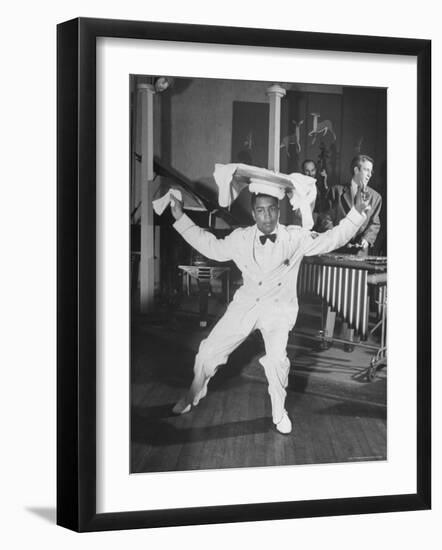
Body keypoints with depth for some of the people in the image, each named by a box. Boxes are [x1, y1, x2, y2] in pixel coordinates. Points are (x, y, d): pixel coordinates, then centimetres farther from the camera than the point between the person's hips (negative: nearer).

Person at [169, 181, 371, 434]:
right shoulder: (241, 238, -1)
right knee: (209, 351, 2)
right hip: (246, 304, 3)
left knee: (277, 358, -25)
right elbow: (212, 247, 11)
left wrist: (357, 213, -20)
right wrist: (181, 218, 10)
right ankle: (193, 397, 32)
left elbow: (330, 239, -9)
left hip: (279, 308, -2)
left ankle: (280, 413, 1)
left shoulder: (295, 238, -7)